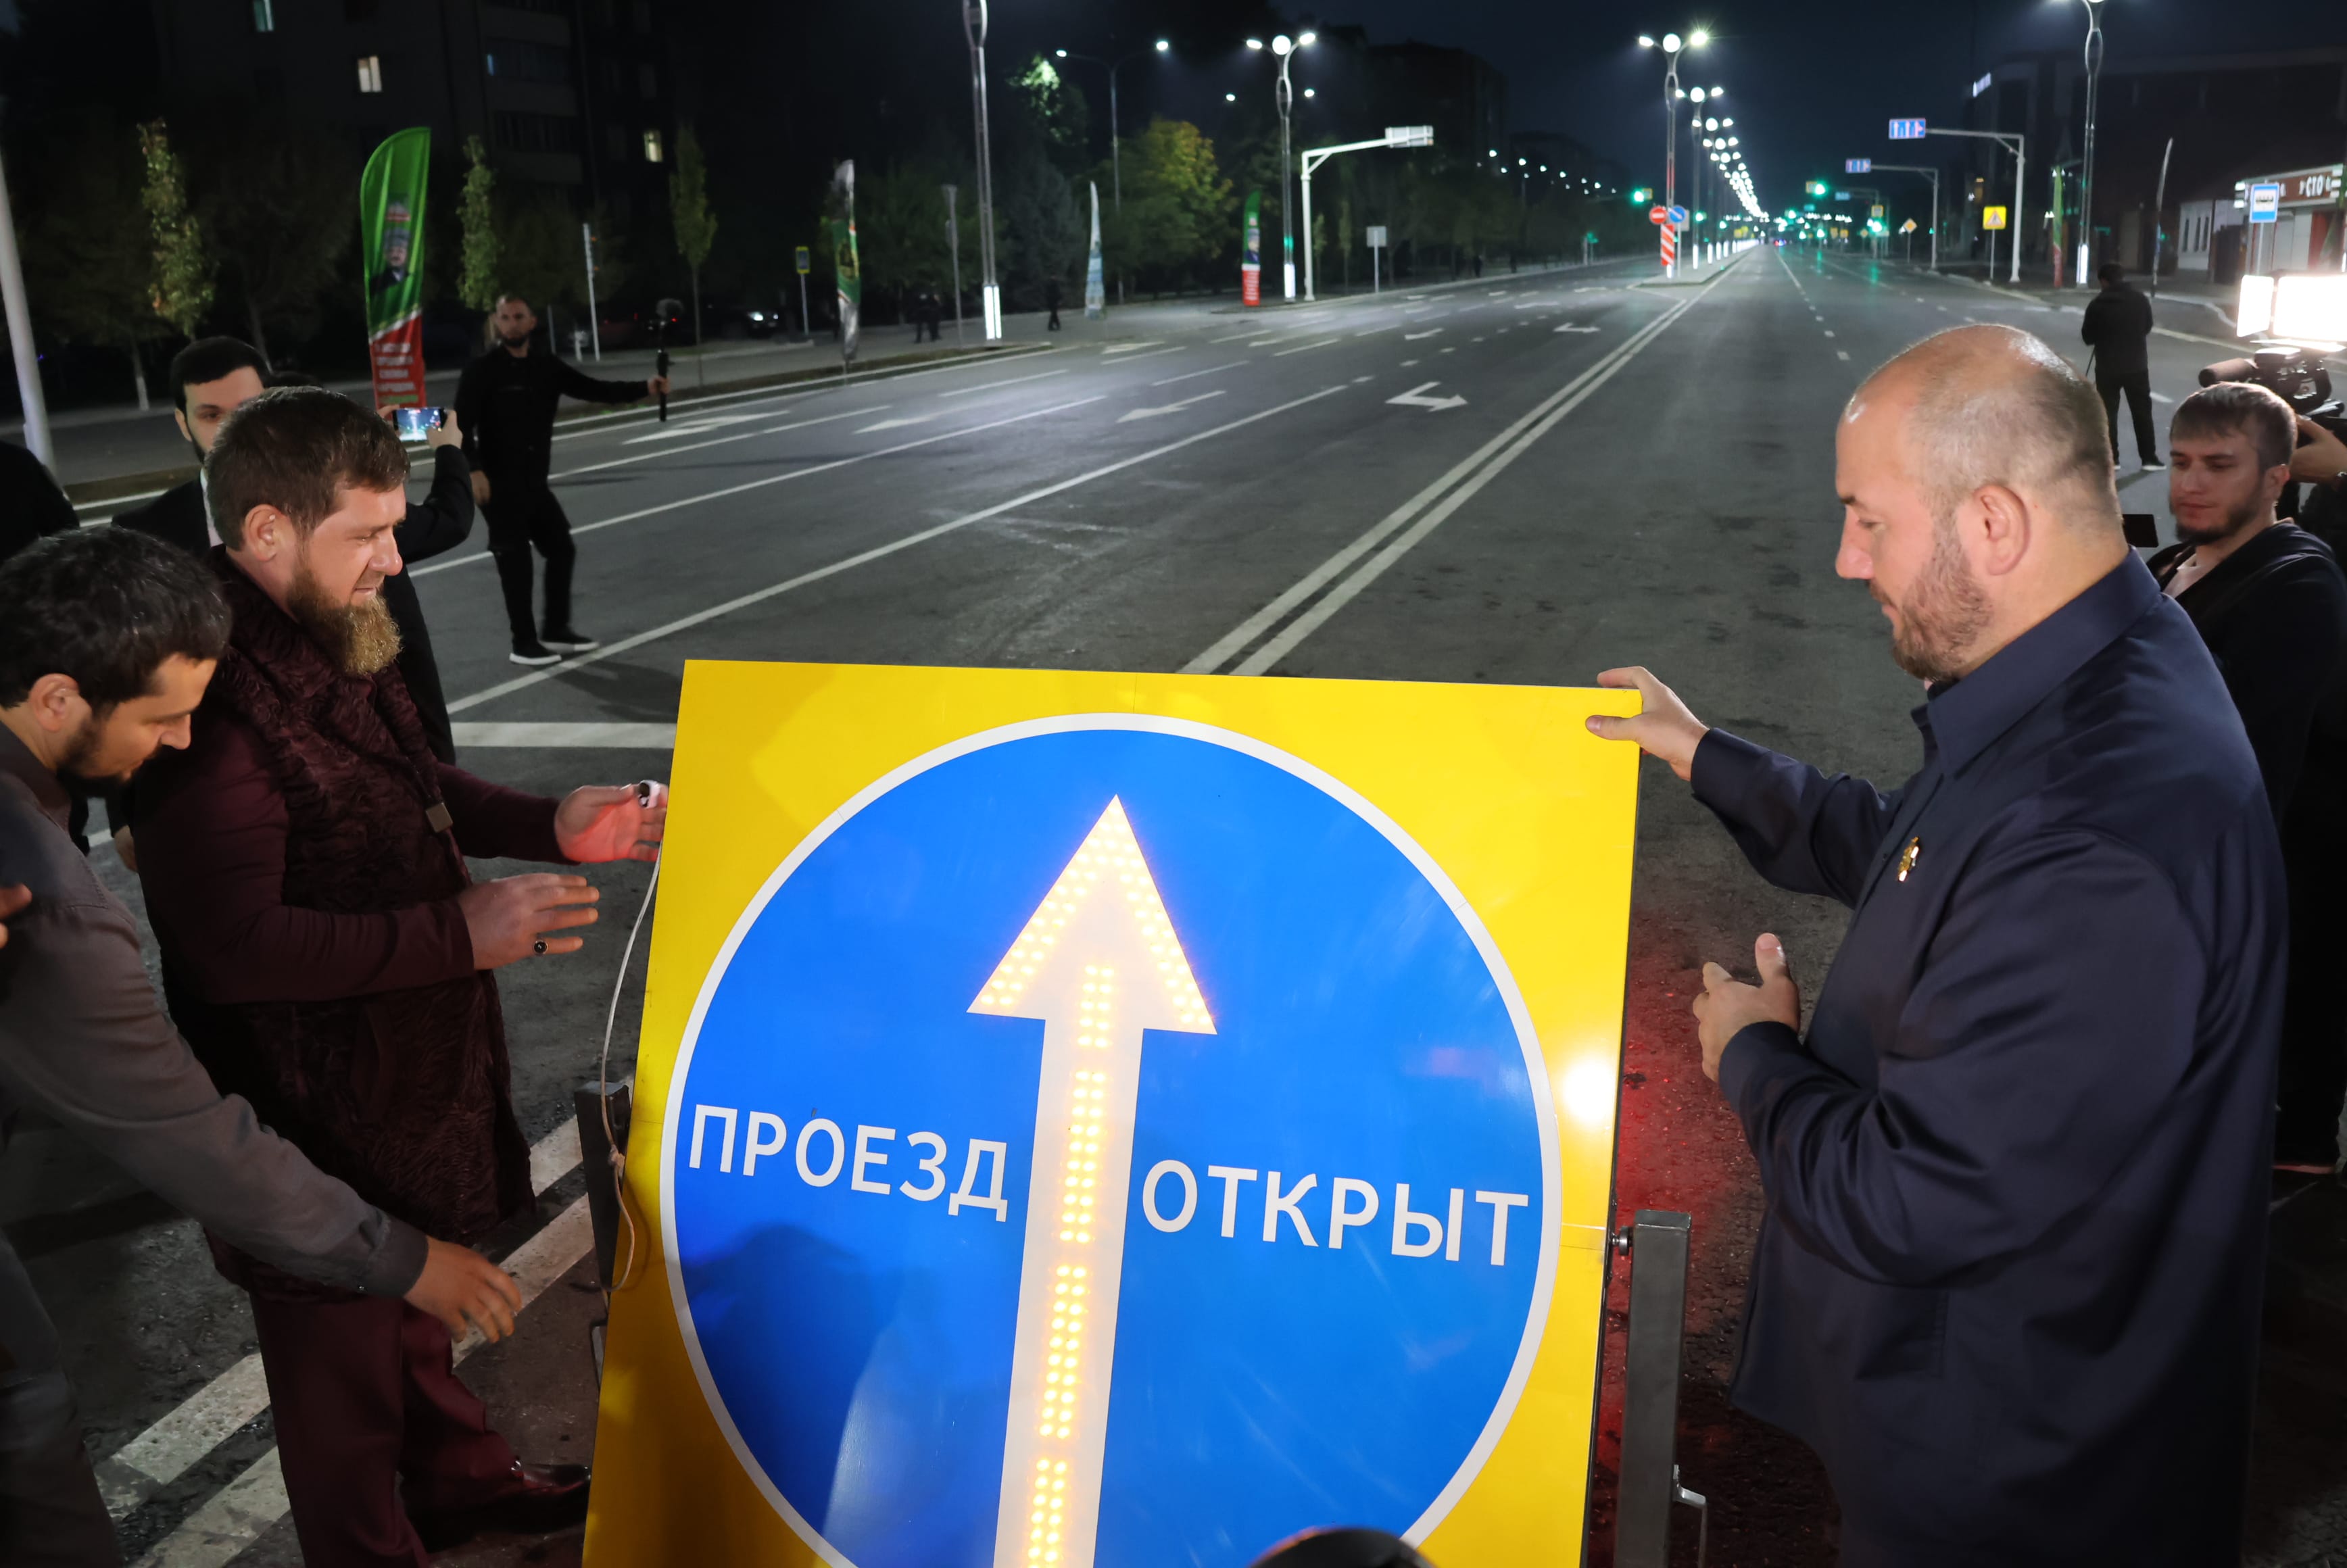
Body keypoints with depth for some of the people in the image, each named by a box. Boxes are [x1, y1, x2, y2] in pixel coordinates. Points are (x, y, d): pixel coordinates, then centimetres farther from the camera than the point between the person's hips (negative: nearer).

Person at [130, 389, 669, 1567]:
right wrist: (459, 934, -29)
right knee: (342, 1350, 14)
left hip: (414, 1060, 9)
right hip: (316, 1109, -9)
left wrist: (551, 825, 0)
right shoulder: (217, 699, -30)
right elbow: (238, 947, -32)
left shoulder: (335, 640, 1)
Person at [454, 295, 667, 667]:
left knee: (562, 548, 11)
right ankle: (524, 643, 7)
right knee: (516, 561, -3)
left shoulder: (546, 367, 7)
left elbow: (594, 389, 4)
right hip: (499, 483, -6)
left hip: (534, 482, 7)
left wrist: (644, 389, -8)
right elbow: (461, 425, -13)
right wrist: (474, 470, -25)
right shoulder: (481, 371, -9)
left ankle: (556, 630, 25)